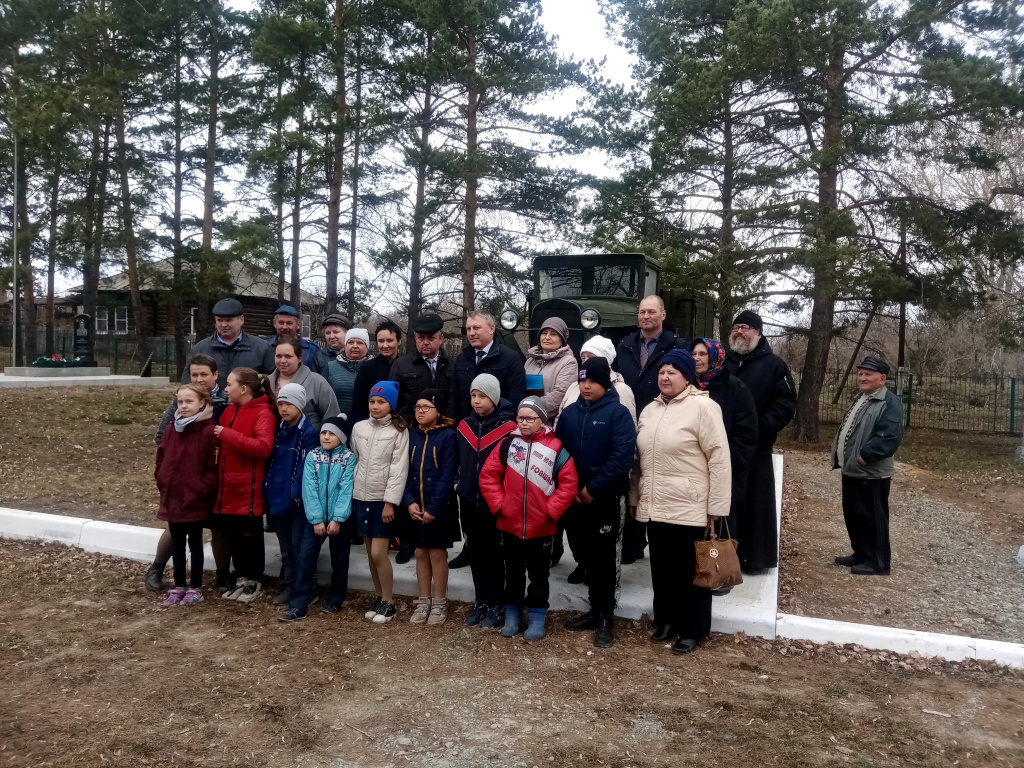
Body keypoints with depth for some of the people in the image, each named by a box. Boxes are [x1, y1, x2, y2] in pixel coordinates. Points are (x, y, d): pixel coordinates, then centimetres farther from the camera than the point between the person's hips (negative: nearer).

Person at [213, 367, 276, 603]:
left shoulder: (263, 413, -12)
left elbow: (263, 447, -25)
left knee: (250, 536, 4)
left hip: (249, 489, -7)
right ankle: (242, 577, 25)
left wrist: (228, 434, -23)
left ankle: (255, 581, 18)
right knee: (232, 535, 12)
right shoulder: (229, 411, 13)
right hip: (228, 486, 7)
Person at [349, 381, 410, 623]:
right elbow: (353, 460, 12)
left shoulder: (399, 431, -7)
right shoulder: (359, 428, 6)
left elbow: (399, 469, -11)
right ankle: (379, 598, 25)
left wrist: (390, 502, -14)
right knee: (371, 553, 11)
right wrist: (348, 493, 8)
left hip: (384, 499, -5)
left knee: (378, 553, -7)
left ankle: (388, 602, 9)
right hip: (361, 496, 5)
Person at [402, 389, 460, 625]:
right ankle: (423, 602, 24)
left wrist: (433, 508, -17)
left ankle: (439, 604, 18)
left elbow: (447, 475, -14)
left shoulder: (448, 436, -9)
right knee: (421, 553, 12)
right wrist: (409, 502, -10)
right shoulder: (411, 436, 6)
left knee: (437, 553, 5)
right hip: (415, 509, 4)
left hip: (439, 509, -4)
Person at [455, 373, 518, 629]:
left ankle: (496, 605, 18)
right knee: (476, 554, 13)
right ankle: (480, 602, 25)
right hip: (470, 503, 5)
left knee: (493, 555, 5)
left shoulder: (508, 428, -10)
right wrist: (459, 484, 7)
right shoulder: (464, 426, 6)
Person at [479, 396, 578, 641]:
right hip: (509, 525, 2)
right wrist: (498, 505, -6)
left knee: (539, 576, 12)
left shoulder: (555, 448, -8)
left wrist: (551, 510, -11)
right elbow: (488, 476, 1)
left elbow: (569, 483, -7)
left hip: (541, 527, -2)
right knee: (513, 573, 16)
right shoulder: (507, 444, -1)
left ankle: (537, 619, 25)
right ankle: (512, 616, 30)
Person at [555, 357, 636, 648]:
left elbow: (623, 456, -18)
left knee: (603, 557, 2)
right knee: (586, 556, 13)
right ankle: (596, 609, 26)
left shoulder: (618, 413, -9)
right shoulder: (569, 413, 7)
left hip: (605, 499, -5)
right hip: (575, 499, 5)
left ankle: (606, 616, 12)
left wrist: (593, 488, -17)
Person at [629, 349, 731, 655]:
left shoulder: (702, 407, -10)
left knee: (690, 571, 6)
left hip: (689, 508, -6)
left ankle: (693, 629, 19)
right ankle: (666, 620, 30)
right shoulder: (649, 410, 12)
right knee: (662, 569, 15)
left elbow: (719, 459, -12)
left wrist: (716, 506, -13)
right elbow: (639, 460, 18)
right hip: (654, 507, 6)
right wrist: (634, 498, 17)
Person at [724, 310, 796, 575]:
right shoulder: (722, 363, 15)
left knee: (757, 503, 2)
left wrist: (762, 428, -16)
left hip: (756, 447, -4)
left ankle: (757, 557, 12)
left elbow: (786, 403, -7)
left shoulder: (774, 364, 0)